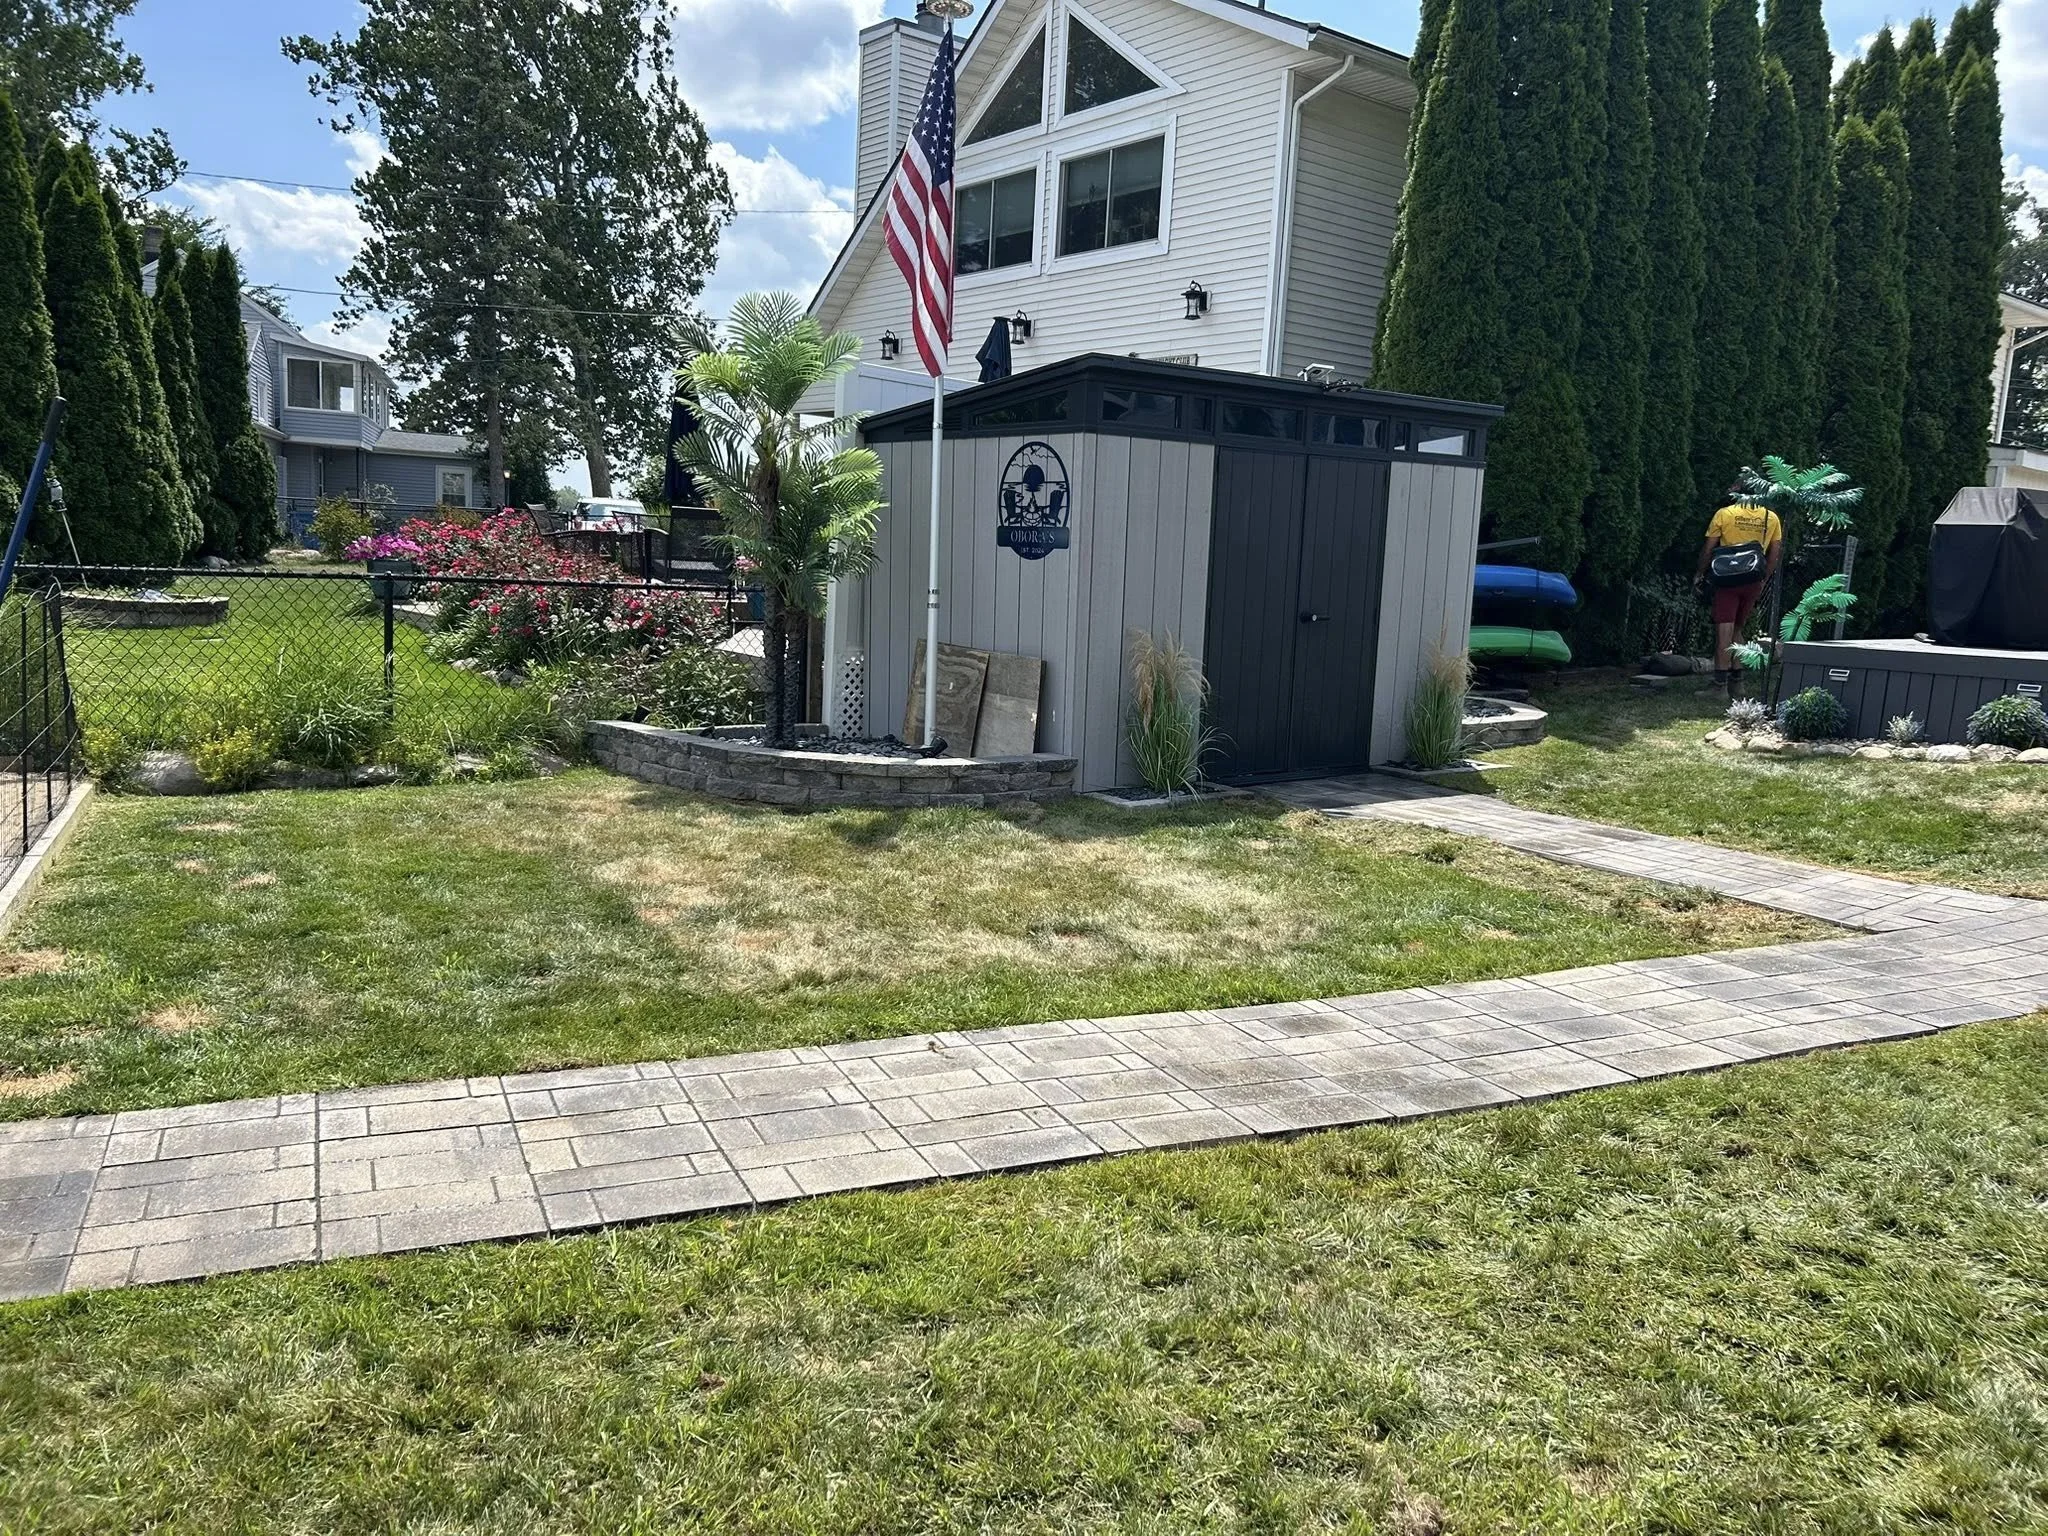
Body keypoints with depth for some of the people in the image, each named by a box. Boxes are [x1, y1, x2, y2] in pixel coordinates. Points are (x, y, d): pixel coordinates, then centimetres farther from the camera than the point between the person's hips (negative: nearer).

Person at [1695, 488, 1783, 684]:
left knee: (1724, 628, -6)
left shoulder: (1724, 514, -4)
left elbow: (1708, 548, -2)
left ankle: (1721, 680, -11)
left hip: (1727, 579, -4)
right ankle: (1736, 671, 21)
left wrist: (1700, 573, 11)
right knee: (1738, 628, 18)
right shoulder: (1771, 517, 7)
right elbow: (1775, 553, 10)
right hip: (1753, 582, 4)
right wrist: (1764, 580, 19)